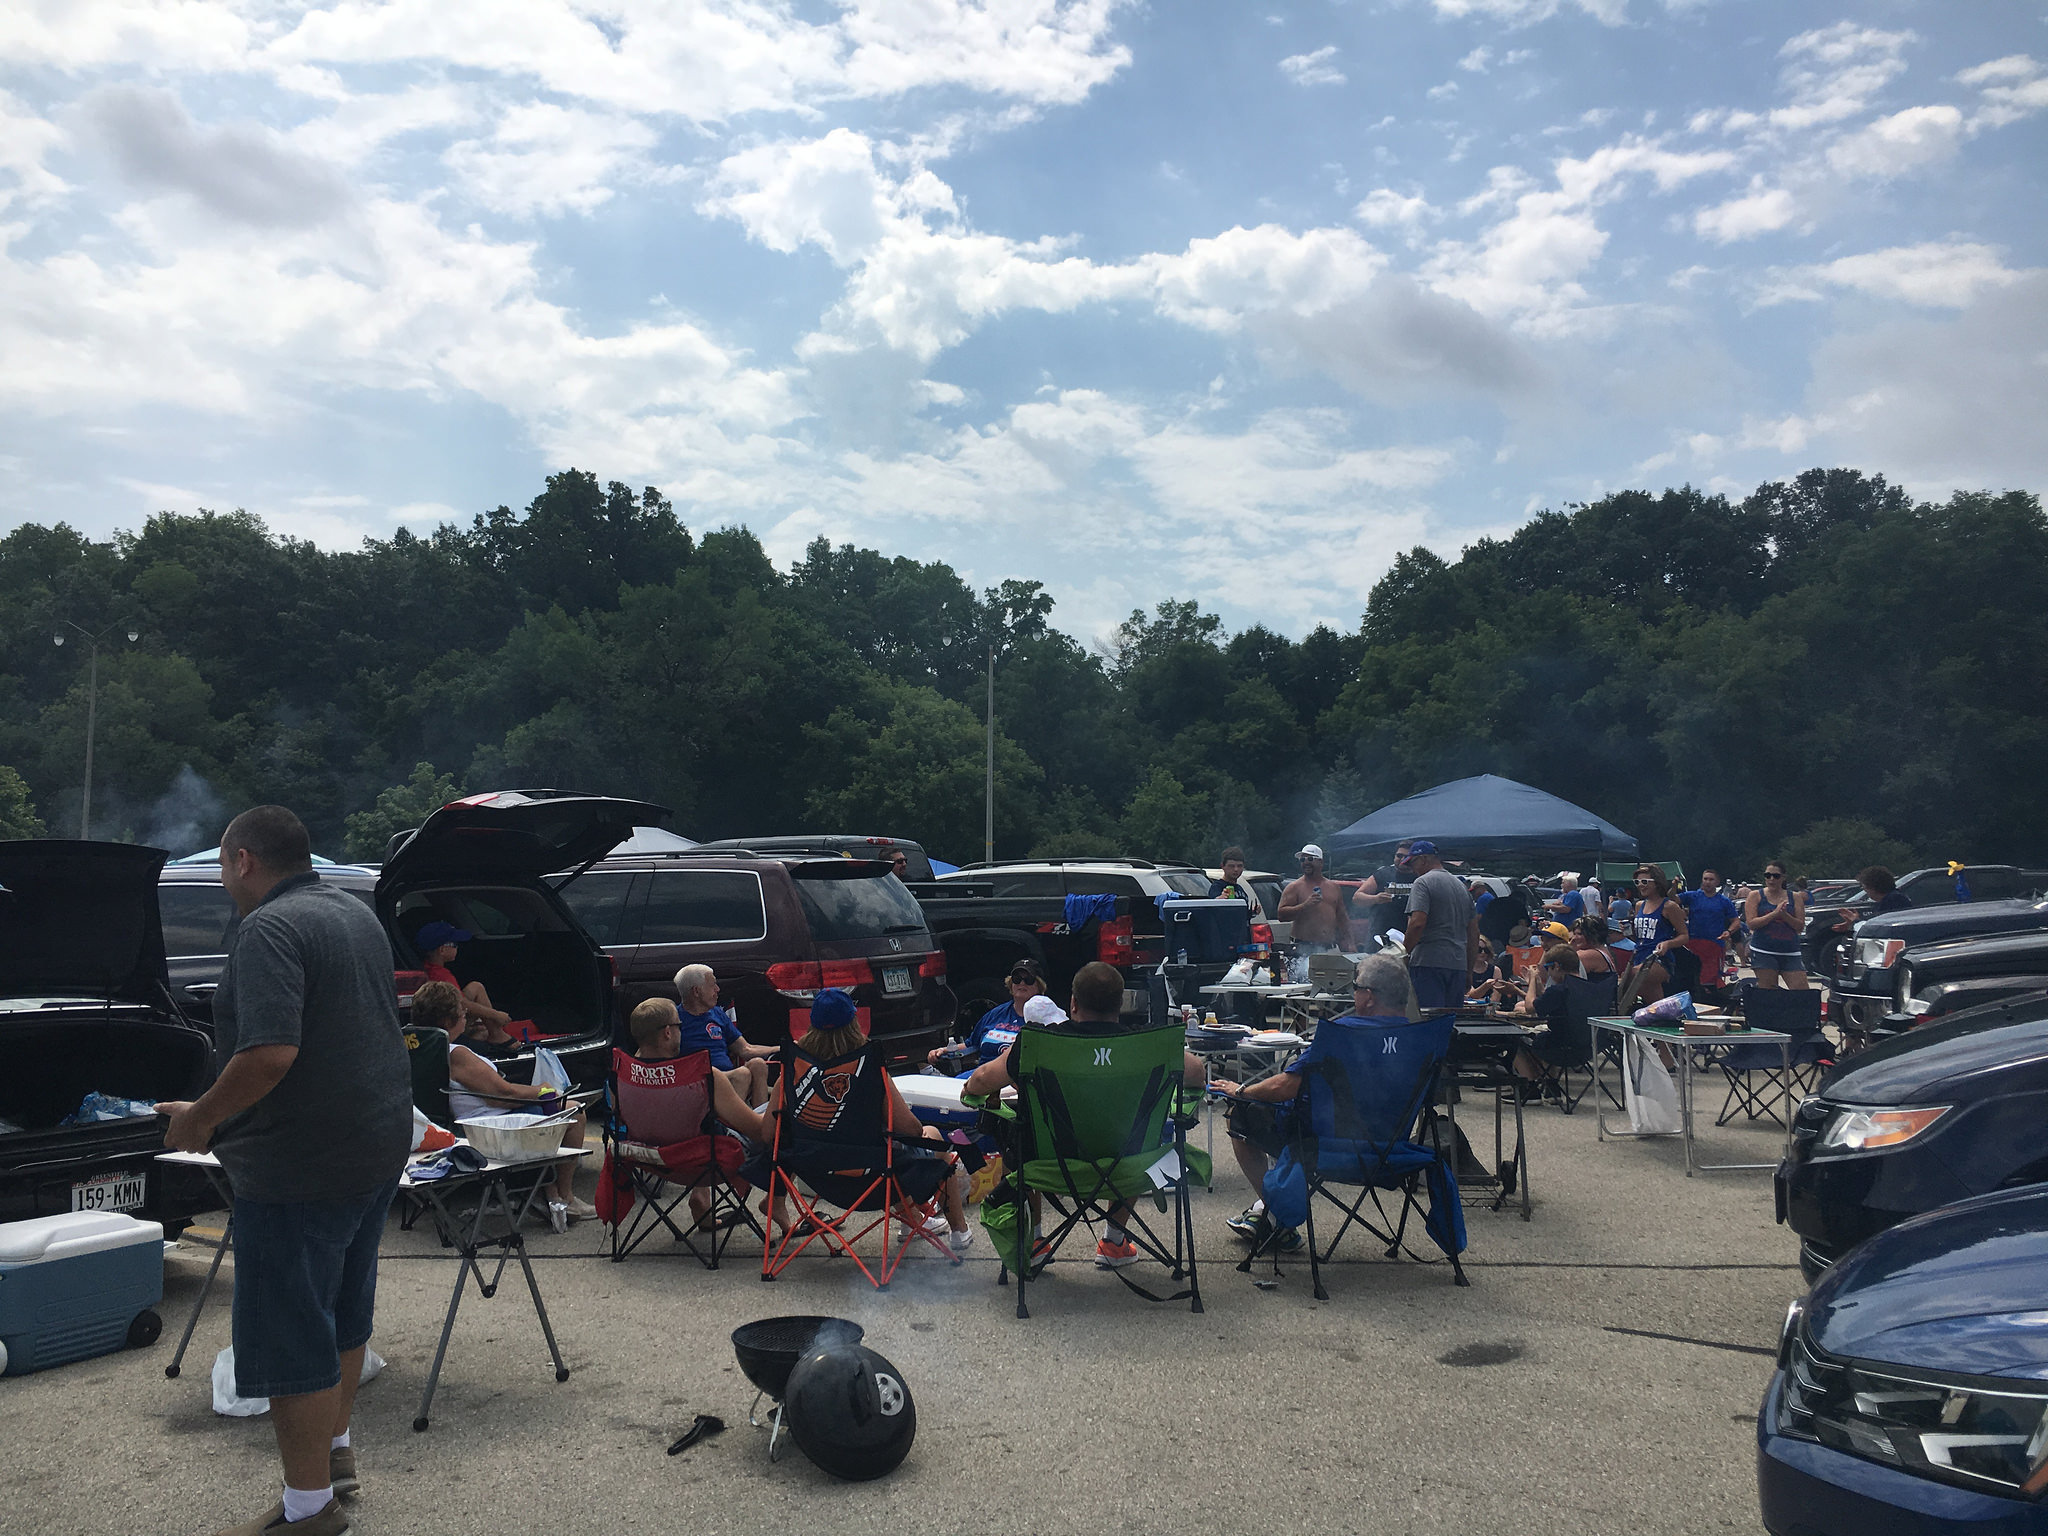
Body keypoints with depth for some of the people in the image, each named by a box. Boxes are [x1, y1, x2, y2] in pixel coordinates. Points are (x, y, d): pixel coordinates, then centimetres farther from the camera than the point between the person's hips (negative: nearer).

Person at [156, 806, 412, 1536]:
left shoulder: (269, 930, -19)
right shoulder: (357, 914, 12)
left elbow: (270, 1054, -30)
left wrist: (202, 1116, -14)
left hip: (300, 1167, -10)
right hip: (379, 1147, 10)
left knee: (290, 1339, 2)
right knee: (342, 1311, 23)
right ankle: (336, 1450, 39)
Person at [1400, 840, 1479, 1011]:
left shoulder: (1422, 883, -4)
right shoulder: (1462, 886, 20)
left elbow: (1417, 923, -18)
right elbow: (1474, 932, 21)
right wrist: (1469, 971, 24)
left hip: (1429, 962, -8)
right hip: (1459, 964, 8)